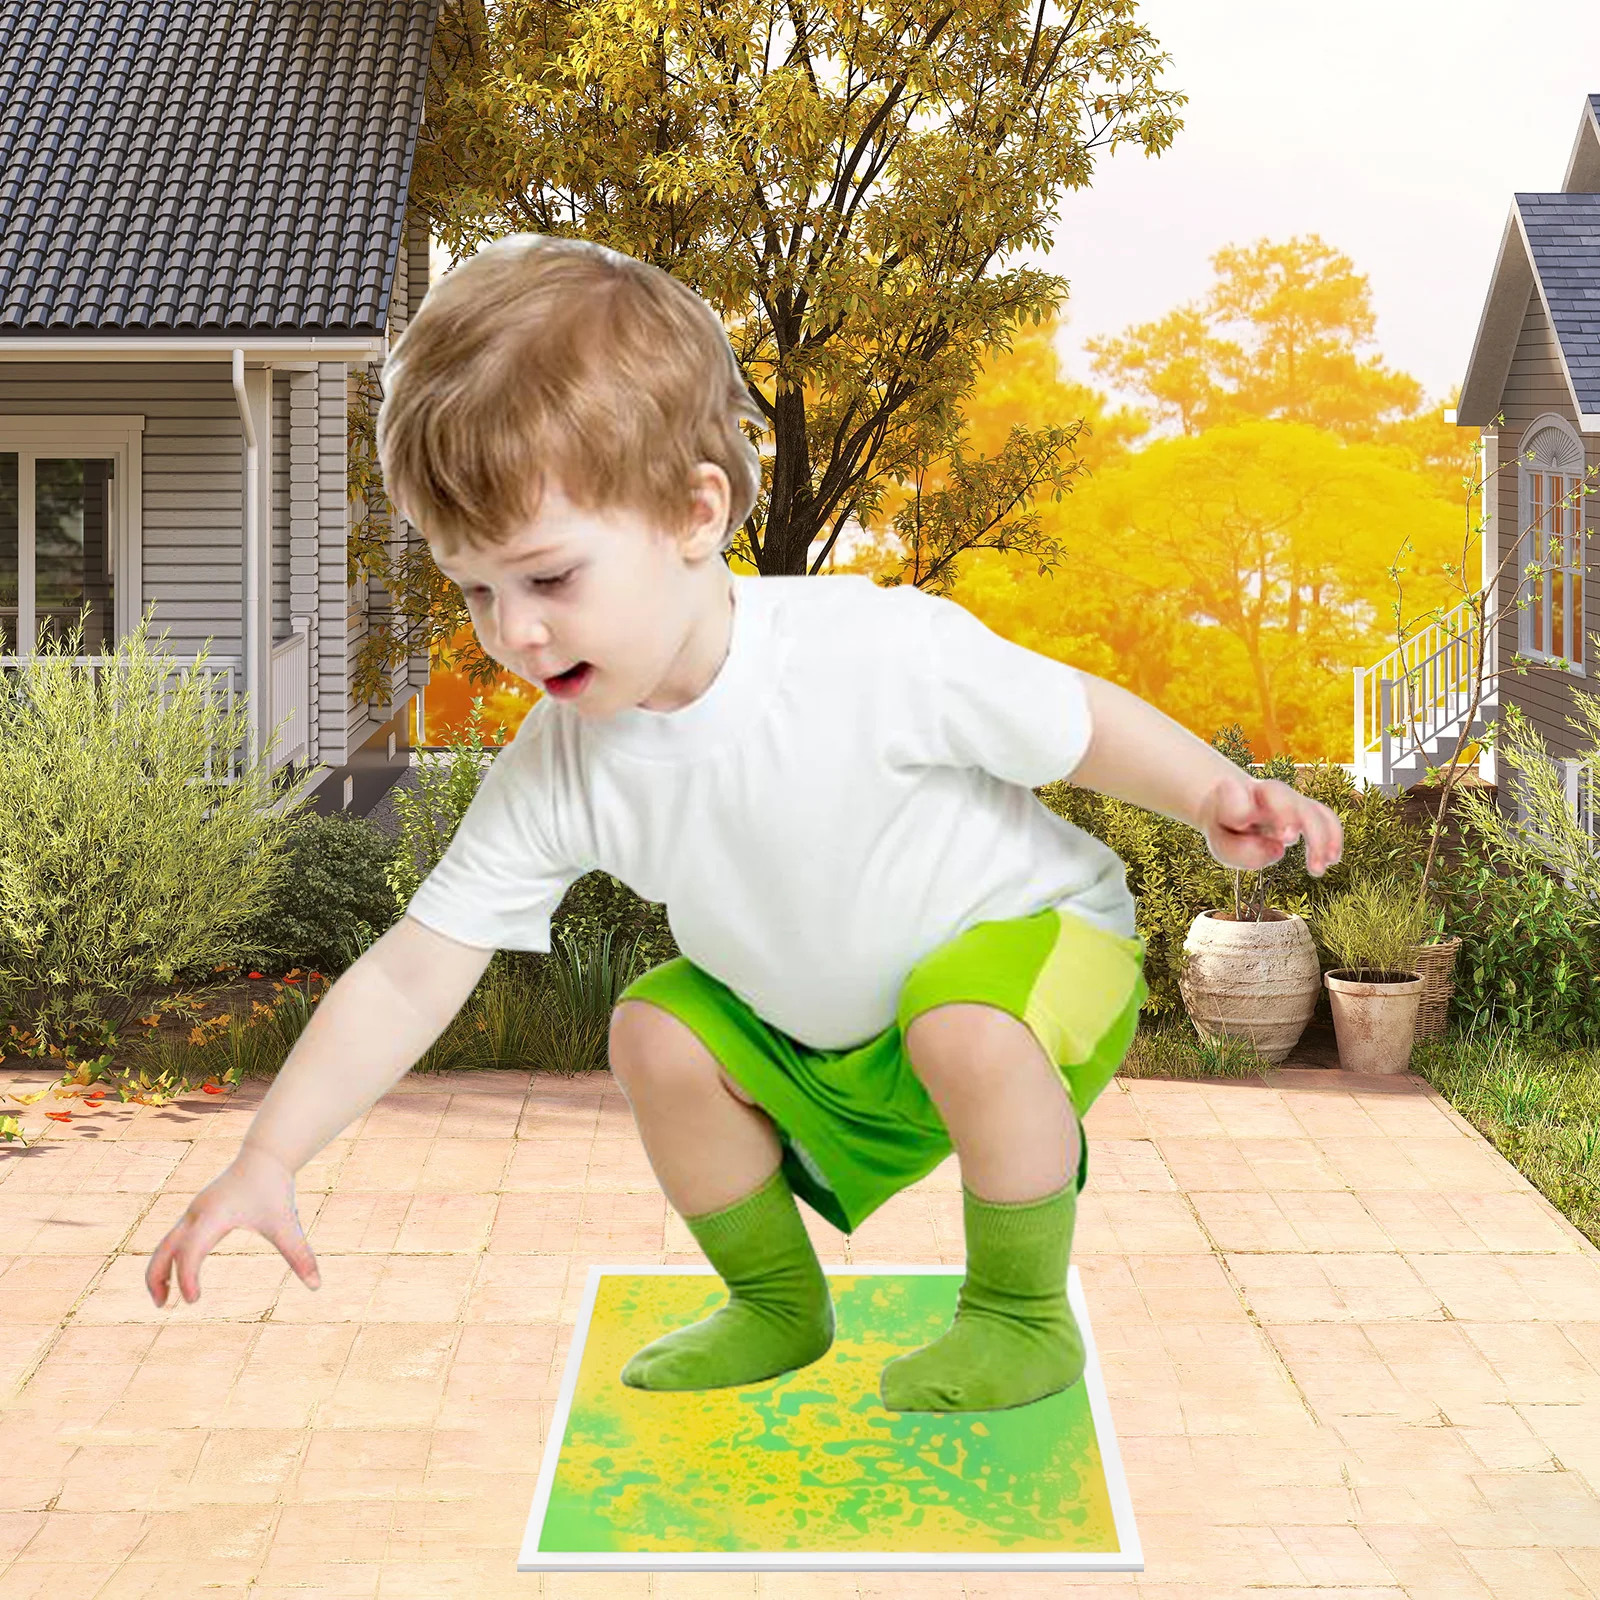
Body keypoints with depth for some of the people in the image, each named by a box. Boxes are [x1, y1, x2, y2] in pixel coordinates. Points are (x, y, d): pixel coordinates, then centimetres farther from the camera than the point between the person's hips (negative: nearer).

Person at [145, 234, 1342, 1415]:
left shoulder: (883, 652, -32)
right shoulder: (557, 774, -19)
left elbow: (1079, 720, -15)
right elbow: (409, 977, -19)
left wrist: (1216, 797, -29)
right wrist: (269, 1160, -27)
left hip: (1036, 931, -5)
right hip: (824, 1047, 5)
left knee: (965, 1031, -34)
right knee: (659, 1033, -11)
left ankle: (1025, 1317, -8)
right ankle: (778, 1304, 13)